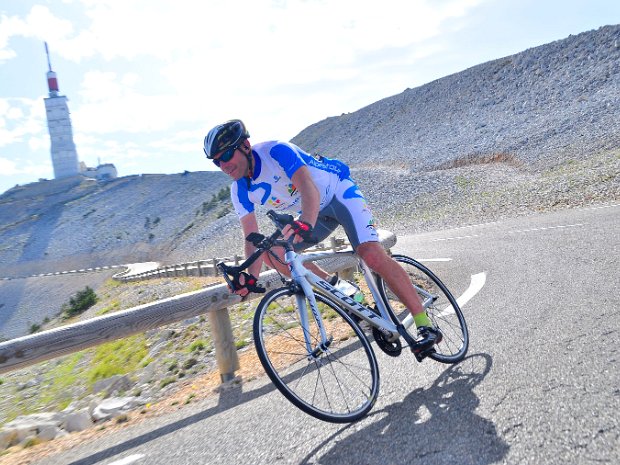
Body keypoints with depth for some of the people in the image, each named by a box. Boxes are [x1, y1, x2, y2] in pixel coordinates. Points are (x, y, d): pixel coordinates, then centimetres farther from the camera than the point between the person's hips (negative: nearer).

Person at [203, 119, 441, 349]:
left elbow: (310, 190, -40)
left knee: (372, 254, -26)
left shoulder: (275, 150, -26)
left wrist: (305, 223, -60)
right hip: (315, 214, 7)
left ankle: (424, 324, -15)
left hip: (339, 192, -6)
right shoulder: (240, 191, -8)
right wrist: (251, 276, -28)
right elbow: (252, 238, -12)